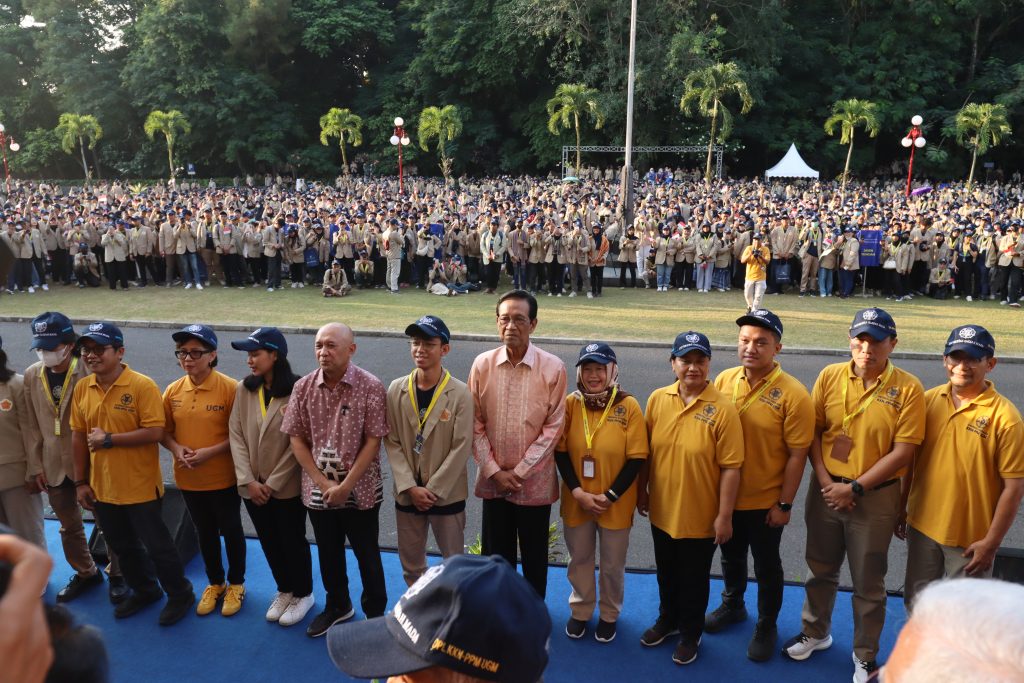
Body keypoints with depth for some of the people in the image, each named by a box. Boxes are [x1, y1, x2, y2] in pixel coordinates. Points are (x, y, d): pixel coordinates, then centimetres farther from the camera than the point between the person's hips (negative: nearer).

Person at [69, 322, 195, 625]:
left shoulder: (142, 386, -17)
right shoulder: (81, 389, 1)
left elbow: (155, 432, -21)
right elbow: (79, 436, 6)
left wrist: (109, 439, -21)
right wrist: (81, 481, 6)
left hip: (140, 486, -6)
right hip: (102, 486, 6)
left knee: (156, 544, 6)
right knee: (122, 546, 21)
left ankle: (180, 595, 27)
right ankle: (145, 591, 43)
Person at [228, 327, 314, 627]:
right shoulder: (243, 389, -2)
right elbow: (236, 435, -3)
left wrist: (273, 483, -13)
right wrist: (248, 480, -10)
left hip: (287, 486, -4)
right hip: (252, 486, 5)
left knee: (293, 542, 12)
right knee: (270, 543, 19)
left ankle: (302, 594, 34)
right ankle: (284, 590, 41)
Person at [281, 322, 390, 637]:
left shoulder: (371, 387, -15)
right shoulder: (303, 387, -5)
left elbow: (373, 442, -14)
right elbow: (297, 439, -1)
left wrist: (346, 486, -16)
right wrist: (323, 483, -9)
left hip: (360, 491, -3)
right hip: (318, 490, 3)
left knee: (367, 555, 12)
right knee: (328, 553, 20)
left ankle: (375, 614, 32)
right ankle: (337, 605, 43)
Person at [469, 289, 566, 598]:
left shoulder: (553, 368, -11)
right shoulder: (482, 364, -4)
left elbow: (553, 427, -8)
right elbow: (476, 424, -1)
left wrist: (520, 472, -11)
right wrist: (494, 471, -7)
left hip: (535, 481, -2)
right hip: (493, 479, 2)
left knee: (535, 557, 14)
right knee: (496, 555, 15)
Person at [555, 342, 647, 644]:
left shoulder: (628, 406, -13)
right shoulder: (570, 403, -8)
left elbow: (637, 458, -11)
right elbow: (560, 451, -4)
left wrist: (610, 496, -15)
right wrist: (578, 492, -13)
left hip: (616, 503, -1)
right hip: (576, 501, 2)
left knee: (612, 565, 16)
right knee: (579, 559, 19)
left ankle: (609, 615, 40)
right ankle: (580, 610, 43)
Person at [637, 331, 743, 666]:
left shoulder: (722, 409, -18)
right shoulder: (657, 399, -5)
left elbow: (730, 468, -16)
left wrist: (724, 516, -14)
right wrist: (642, 490, 9)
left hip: (700, 517, -4)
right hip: (662, 511, 4)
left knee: (693, 579, 16)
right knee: (666, 573, 24)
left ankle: (690, 633, 40)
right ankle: (667, 619, 49)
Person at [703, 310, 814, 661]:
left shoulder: (793, 394, -19)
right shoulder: (724, 380, -6)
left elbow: (797, 455, -15)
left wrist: (784, 504, -12)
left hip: (765, 501, -4)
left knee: (766, 565, 16)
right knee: (731, 556, 25)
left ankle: (767, 626, 38)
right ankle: (732, 605, 49)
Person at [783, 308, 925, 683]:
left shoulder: (908, 388, -12)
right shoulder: (829, 376, -3)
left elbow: (902, 452, -13)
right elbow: (813, 431, 1)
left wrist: (855, 488, -16)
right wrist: (824, 479, -10)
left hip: (875, 497, -3)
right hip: (825, 490, 3)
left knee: (868, 583, 13)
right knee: (820, 569, 20)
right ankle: (815, 633, 42)